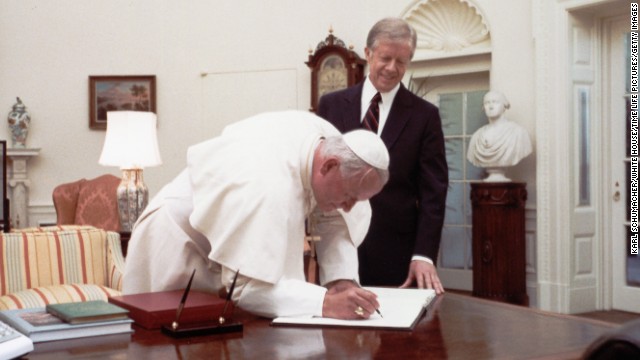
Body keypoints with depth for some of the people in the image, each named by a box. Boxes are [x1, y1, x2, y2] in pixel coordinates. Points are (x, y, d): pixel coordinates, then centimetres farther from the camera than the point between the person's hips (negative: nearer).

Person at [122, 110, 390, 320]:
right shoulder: (269, 186, -40)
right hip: (181, 245, -7)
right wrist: (325, 302, -45)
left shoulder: (331, 141, -18)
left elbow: (337, 219, -5)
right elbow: (245, 285, -41)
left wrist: (342, 279, -19)